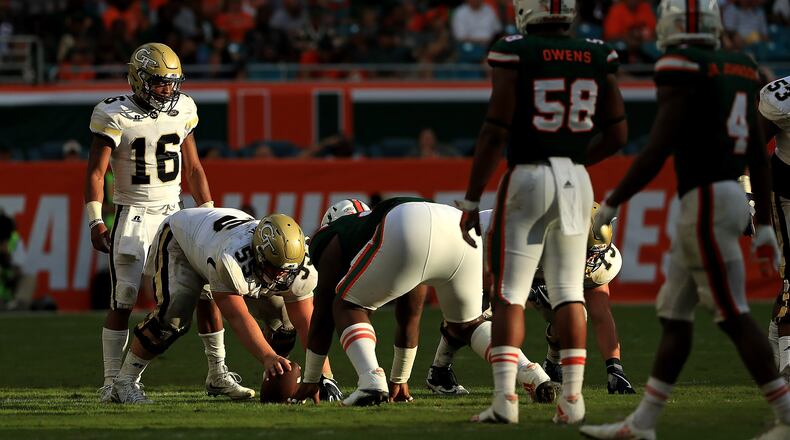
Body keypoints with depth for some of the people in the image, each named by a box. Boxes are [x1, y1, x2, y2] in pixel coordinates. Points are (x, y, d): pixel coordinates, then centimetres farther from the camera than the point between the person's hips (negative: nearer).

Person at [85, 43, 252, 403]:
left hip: (174, 213, 4)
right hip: (133, 214, -4)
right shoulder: (114, 115, -10)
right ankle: (112, 382, 1)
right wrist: (95, 221, -17)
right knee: (123, 301, -8)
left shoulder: (183, 110, 4)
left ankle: (218, 375, 8)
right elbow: (96, 172, -8)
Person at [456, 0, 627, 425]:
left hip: (527, 177, -4)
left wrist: (471, 201, -3)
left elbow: (495, 133, -9)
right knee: (569, 293, 9)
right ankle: (572, 397, 5)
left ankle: (505, 398, -7)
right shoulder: (598, 59, 4)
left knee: (509, 294, 1)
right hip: (576, 181, 4)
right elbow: (616, 134, 9)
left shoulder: (515, 55, -8)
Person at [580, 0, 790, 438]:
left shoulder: (683, 71, -13)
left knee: (733, 316, -5)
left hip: (706, 200, -9)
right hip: (731, 194, 9)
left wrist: (611, 204, -9)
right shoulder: (740, 70, 12)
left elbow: (656, 152, -17)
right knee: (673, 315, 12)